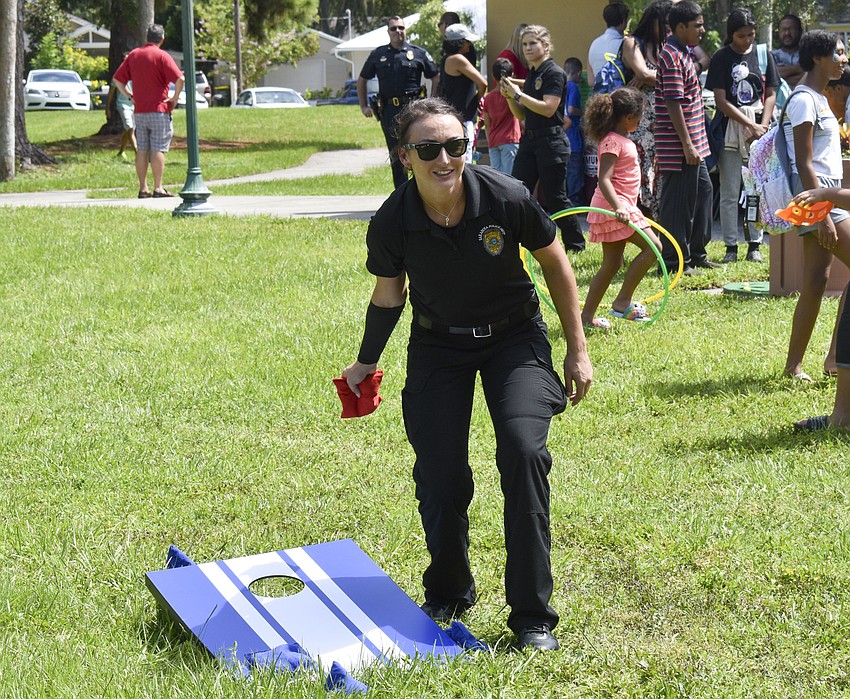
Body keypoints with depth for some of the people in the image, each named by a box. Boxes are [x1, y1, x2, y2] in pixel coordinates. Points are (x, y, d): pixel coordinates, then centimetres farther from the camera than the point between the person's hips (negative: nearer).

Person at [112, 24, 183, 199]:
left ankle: (143, 188, 7)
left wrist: (130, 96, 12)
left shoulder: (133, 55, 9)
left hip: (139, 111, 5)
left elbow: (117, 80, 12)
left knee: (141, 150, 7)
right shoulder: (161, 56, -7)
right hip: (159, 109, -5)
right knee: (158, 150, -4)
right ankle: (158, 188, -8)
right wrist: (175, 98, -6)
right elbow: (179, 79, -18)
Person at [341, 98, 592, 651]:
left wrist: (578, 351, -1)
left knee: (523, 450, -22)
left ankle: (532, 615, -11)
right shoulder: (392, 223, -19)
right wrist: (367, 363, 16)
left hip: (514, 336, -1)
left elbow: (556, 264, -5)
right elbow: (388, 295, 3)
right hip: (438, 345, 1)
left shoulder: (506, 198, -23)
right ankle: (448, 595, 28)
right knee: (440, 474, -4)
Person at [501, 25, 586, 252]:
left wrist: (519, 94, -16)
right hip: (529, 140, 8)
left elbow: (548, 108, -20)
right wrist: (509, 96, 1)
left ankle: (576, 244, 10)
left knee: (555, 199, -3)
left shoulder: (554, 72, -9)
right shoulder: (531, 74, 15)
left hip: (551, 141, -8)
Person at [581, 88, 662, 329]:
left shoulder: (623, 140, 17)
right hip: (613, 208, -11)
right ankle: (622, 302, -12)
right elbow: (604, 179, -25)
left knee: (612, 264, 11)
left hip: (622, 206, 11)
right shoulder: (613, 141, -15)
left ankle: (586, 316, 13)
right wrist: (618, 207, -38)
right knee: (652, 246, -15)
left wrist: (627, 207, 36)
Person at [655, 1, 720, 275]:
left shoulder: (683, 54, 15)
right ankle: (675, 261, 3)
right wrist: (687, 145, -22)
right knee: (678, 201, -4)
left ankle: (696, 253, 27)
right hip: (679, 147, -11)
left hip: (693, 143, 11)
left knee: (703, 190, 18)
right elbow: (673, 104, -21)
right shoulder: (672, 57, -17)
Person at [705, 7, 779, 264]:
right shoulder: (721, 57, -2)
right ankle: (731, 247, 6)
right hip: (731, 129, -2)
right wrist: (751, 126, -13)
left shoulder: (763, 55, 6)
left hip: (760, 129, 2)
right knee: (730, 193, 0)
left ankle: (755, 245, 10)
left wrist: (763, 126, -8)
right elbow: (721, 101, -7)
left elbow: (771, 94, 7)